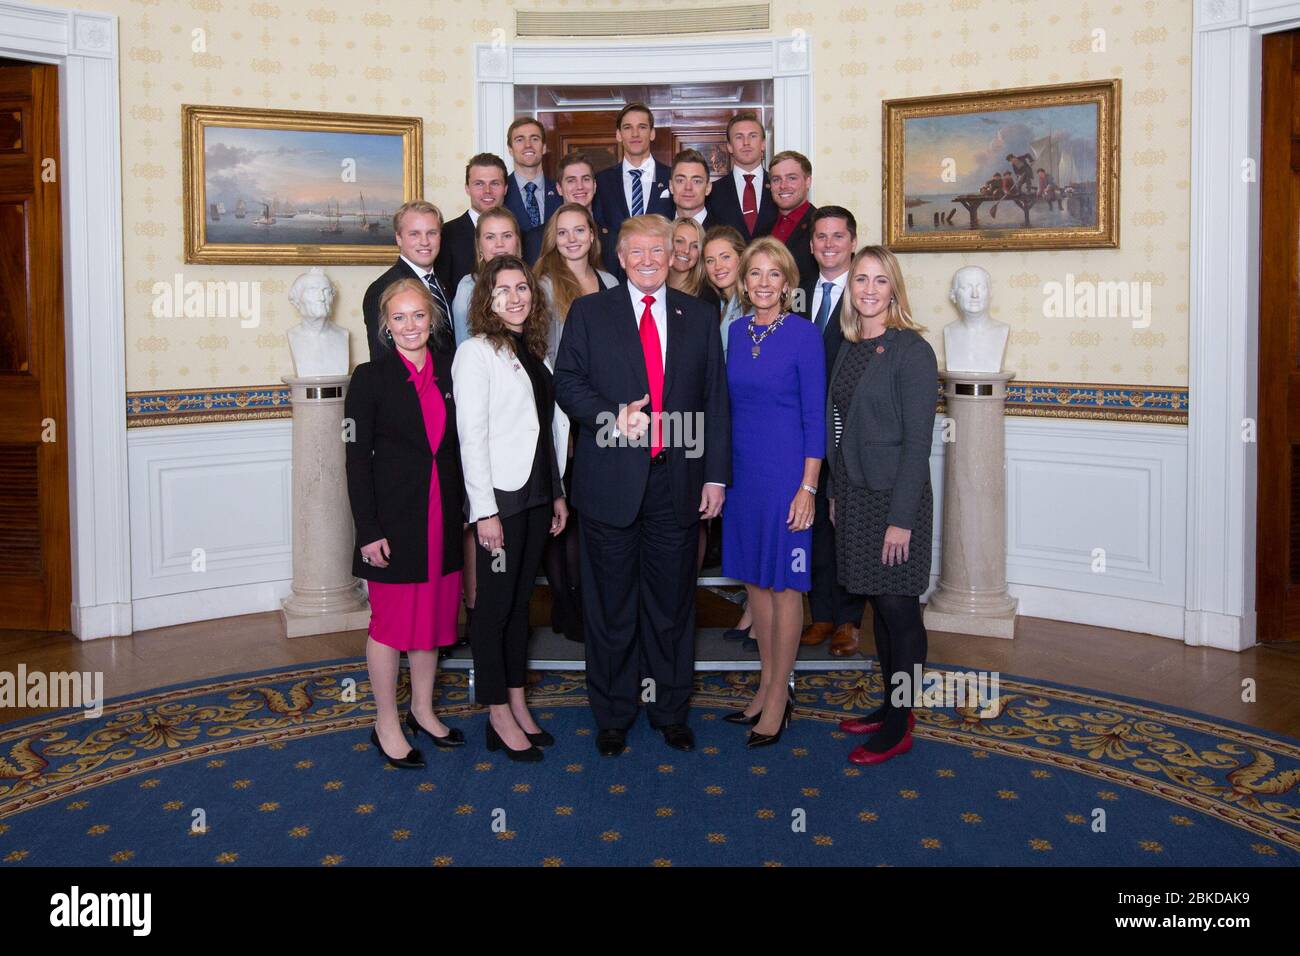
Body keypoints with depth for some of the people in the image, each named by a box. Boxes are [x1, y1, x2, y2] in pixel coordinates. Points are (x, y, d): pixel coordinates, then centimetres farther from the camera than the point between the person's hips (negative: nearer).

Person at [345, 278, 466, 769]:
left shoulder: (450, 370, 5)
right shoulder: (370, 378, -7)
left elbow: (459, 444, 10)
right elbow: (357, 459, -8)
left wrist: (466, 511, 6)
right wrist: (369, 531, -13)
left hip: (444, 517, 5)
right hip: (395, 517, -4)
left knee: (433, 616, 15)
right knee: (390, 622, 5)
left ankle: (423, 710, 32)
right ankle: (386, 725, 19)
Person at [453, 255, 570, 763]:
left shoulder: (533, 350, 12)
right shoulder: (477, 351, -9)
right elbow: (471, 435, -14)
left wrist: (558, 492, 12)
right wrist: (484, 510, -17)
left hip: (537, 493, 7)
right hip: (499, 496, -7)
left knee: (521, 600, 14)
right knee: (496, 604, 2)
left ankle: (519, 705, 24)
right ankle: (500, 716, 13)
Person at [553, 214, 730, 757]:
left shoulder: (700, 317, 9)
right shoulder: (589, 312, 4)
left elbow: (715, 401, 7)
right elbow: (568, 383, 0)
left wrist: (716, 475, 1)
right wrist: (614, 416, -18)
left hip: (676, 481, 2)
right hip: (610, 481, -1)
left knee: (673, 602, 11)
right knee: (610, 605, 8)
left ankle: (670, 711, 27)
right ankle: (612, 715, 23)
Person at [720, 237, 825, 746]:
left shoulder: (803, 335, -9)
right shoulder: (736, 331, 7)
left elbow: (815, 416, -9)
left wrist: (808, 487, -14)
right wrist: (720, 473, 10)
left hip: (786, 470, -6)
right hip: (742, 469, 6)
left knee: (784, 584, 3)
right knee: (754, 577, 12)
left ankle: (777, 699, 14)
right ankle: (768, 685, 26)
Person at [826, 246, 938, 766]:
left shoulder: (912, 350, -12)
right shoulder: (850, 348, 10)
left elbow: (917, 441, -15)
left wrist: (901, 518, -18)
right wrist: (835, 493, 11)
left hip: (894, 498, -7)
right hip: (854, 494, 7)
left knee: (899, 610, 2)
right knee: (879, 607, 15)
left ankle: (899, 727, 14)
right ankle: (890, 706, 28)